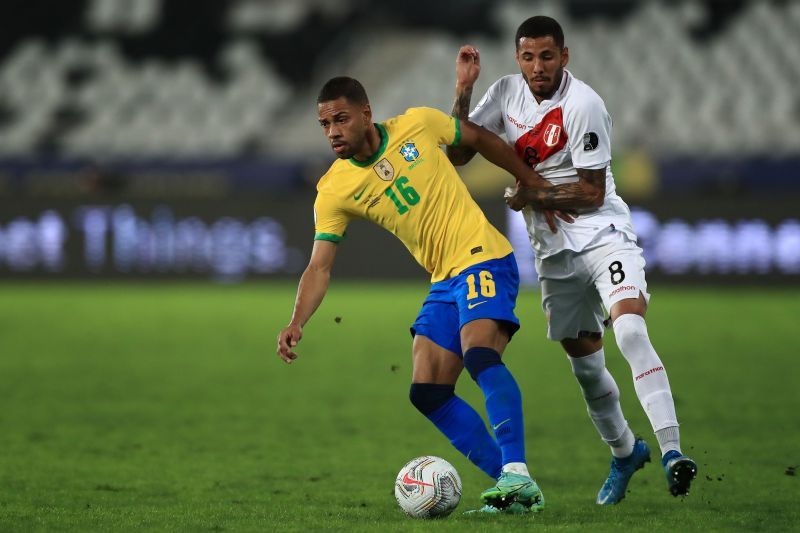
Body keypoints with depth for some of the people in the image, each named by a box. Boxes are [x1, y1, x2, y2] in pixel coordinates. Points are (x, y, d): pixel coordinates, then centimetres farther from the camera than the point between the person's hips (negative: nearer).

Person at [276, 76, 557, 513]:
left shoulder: (418, 125, -8)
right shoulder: (334, 191, -2)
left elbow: (481, 139, 10)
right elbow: (320, 267, -7)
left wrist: (536, 185, 14)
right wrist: (297, 322, -23)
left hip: (483, 256, -5)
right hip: (443, 281, 5)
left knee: (479, 353, -29)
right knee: (427, 393, -4)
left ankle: (517, 475, -31)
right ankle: (515, 487, 1)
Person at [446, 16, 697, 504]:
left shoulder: (582, 105, -17)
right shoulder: (507, 92, 3)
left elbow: (591, 193, -15)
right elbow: (457, 153, 4)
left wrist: (531, 197, -11)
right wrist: (463, 89, -7)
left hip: (602, 234, -6)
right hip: (552, 248, 6)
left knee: (630, 329, -28)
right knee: (583, 359, 12)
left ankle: (671, 452, -33)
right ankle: (625, 452, 34)